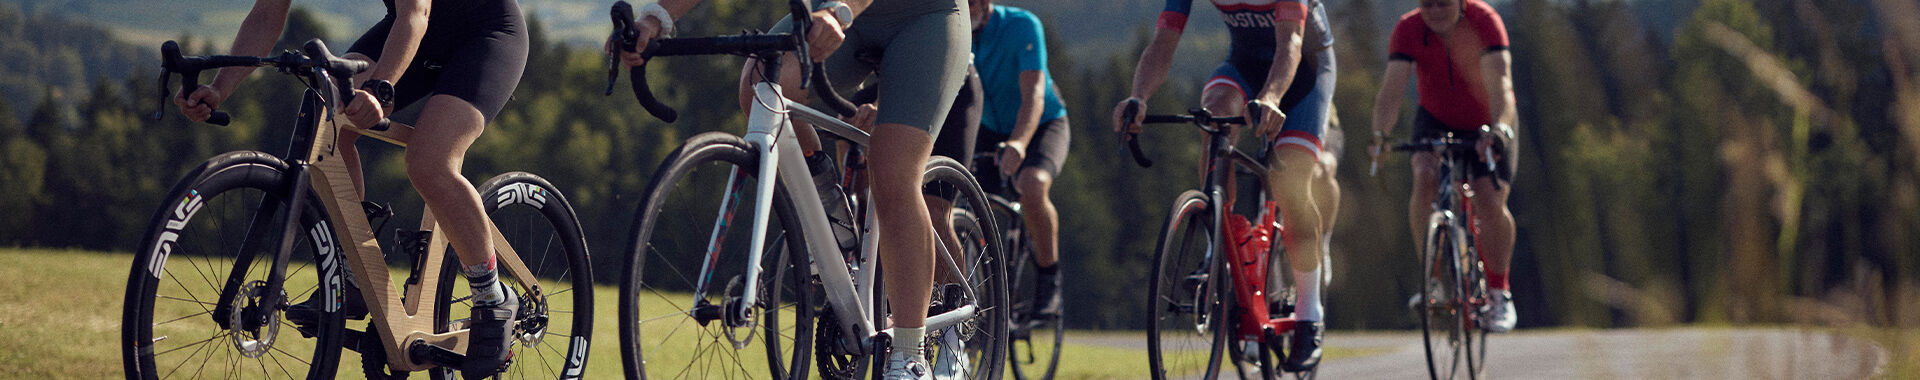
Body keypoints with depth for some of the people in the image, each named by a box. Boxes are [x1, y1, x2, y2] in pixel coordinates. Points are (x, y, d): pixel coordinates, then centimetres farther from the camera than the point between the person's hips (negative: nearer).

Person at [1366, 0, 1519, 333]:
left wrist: (1499, 129, -59)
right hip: (1436, 121, 1)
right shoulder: (1408, 29, -23)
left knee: (1490, 203, -18)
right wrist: (1380, 135, -51)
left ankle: (1499, 292, 5)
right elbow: (1392, 87, -33)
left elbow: (1500, 83, -41)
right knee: (1425, 178, -28)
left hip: (1487, 125, -1)